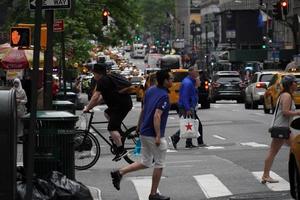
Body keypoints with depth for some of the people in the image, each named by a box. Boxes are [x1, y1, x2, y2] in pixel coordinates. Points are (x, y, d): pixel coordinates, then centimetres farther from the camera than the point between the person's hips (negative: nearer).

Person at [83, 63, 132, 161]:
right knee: (107, 113, 30)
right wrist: (91, 106, 23)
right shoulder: (107, 79, 22)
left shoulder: (102, 81, -9)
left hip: (122, 105, -10)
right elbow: (102, 97, 26)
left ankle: (121, 150, -17)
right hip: (126, 102, 10)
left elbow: (95, 97, -14)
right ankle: (118, 133, 24)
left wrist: (87, 108, -4)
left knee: (112, 127, -12)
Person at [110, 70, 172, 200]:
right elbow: (157, 116, -26)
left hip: (144, 133, 8)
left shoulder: (150, 90, 7)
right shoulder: (164, 96, -18)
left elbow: (143, 110, 16)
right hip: (153, 135, -8)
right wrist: (158, 136, -26)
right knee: (159, 164, 6)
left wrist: (139, 126, 26)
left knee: (145, 163, 17)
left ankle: (119, 173, 4)